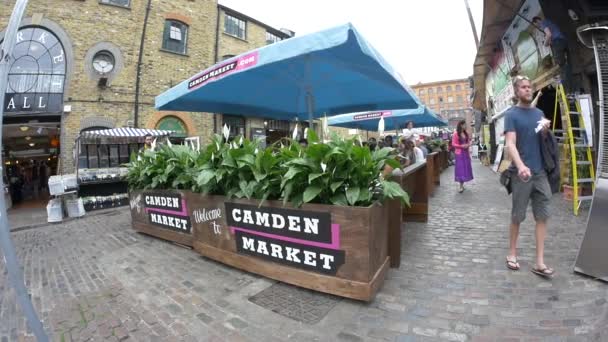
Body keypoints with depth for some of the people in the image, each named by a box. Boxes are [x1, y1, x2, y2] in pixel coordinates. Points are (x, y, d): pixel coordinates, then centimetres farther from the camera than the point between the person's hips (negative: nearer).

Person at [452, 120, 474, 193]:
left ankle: (462, 184, 15)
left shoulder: (466, 133, 9)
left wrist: (468, 144, -5)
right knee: (460, 168, -5)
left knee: (466, 168, 6)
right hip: (459, 153, -6)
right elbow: (453, 144, -9)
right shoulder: (455, 134, -9)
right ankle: (461, 186, -1)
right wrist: (462, 146, -20)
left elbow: (468, 142, 18)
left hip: (466, 153, 6)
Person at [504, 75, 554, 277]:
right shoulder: (511, 114, -4)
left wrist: (546, 129, -3)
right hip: (522, 173, -5)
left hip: (540, 172, 5)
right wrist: (520, 166, -33)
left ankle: (540, 262, 10)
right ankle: (512, 253, 21)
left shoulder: (539, 113, 14)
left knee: (542, 216, 4)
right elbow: (510, 144, -16)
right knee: (517, 216, 4)